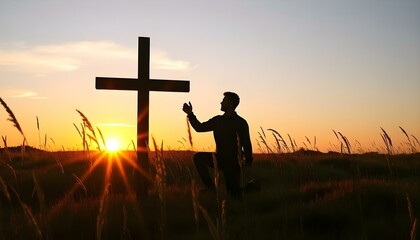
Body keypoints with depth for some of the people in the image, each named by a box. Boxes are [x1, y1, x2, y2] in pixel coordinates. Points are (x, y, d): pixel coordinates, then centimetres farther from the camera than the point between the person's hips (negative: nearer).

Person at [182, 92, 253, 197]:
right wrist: (190, 114, 3)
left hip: (233, 162, -5)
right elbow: (200, 127, 12)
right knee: (198, 157, -15)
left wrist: (248, 164, -18)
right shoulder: (218, 120, 8)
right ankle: (211, 187, -10)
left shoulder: (241, 122, -9)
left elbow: (247, 144, -12)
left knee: (233, 192, -6)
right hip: (220, 159, 6)